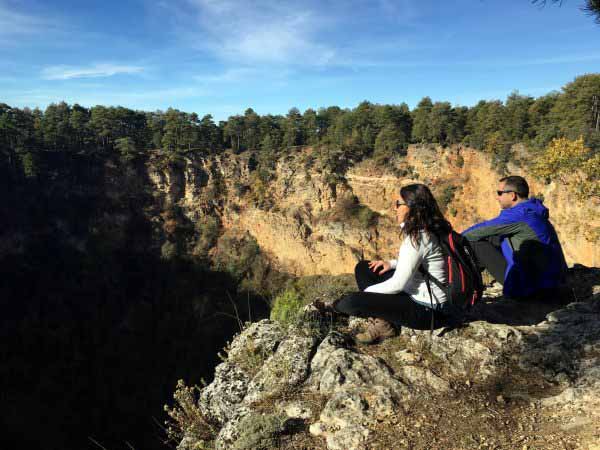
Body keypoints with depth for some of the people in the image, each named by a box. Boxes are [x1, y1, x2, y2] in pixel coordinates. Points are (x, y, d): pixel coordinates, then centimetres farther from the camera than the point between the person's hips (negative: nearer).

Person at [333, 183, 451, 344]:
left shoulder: (418, 238, -24)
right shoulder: (422, 231, 4)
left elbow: (398, 285, -23)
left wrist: (365, 292, -10)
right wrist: (392, 263, 7)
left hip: (425, 309, -10)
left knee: (350, 303, -23)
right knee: (363, 268, 10)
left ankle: (382, 325, 4)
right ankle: (380, 319, 1)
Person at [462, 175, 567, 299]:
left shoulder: (518, 214, -20)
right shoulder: (532, 210, 11)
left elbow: (484, 230, -12)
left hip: (529, 286, -10)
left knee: (476, 245, -6)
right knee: (491, 238, 17)